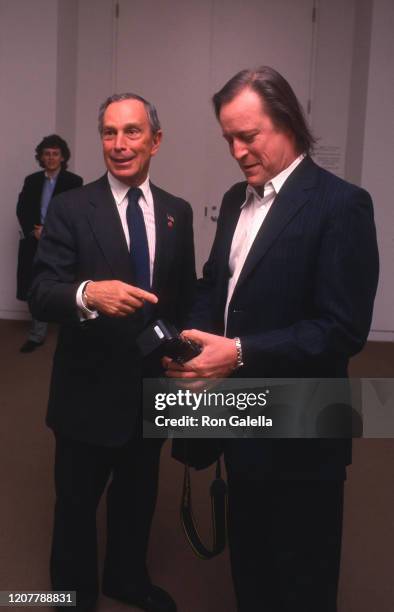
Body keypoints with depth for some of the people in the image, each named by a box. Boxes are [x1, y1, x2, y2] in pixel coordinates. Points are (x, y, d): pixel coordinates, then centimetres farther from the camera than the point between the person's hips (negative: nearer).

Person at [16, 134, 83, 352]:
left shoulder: (73, 181, 0)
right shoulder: (31, 180, 12)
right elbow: (21, 210, 8)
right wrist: (34, 230, -9)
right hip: (35, 243, 4)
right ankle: (37, 335, 16)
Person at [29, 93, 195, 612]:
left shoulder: (178, 212, 2)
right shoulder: (70, 208, -10)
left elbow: (185, 296, 9)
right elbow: (40, 295, -18)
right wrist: (88, 293, -38)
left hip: (153, 387, 4)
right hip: (89, 390, -4)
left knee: (139, 496, 23)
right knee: (77, 504, 16)